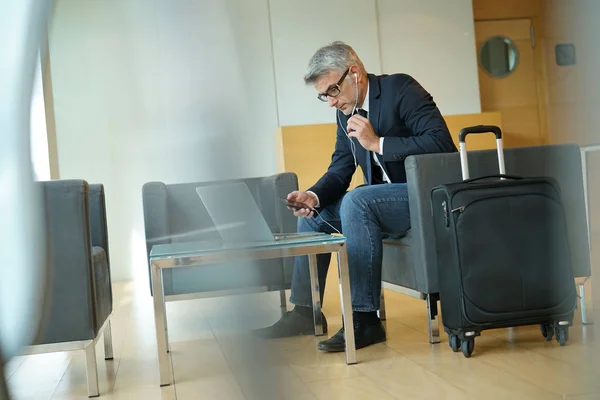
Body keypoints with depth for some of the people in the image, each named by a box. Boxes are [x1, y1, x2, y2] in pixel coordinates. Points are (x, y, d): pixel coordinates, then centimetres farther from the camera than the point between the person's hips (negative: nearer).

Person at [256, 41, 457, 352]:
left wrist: (377, 142, -24)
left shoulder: (401, 89, -14)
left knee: (356, 202, -31)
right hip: (383, 198, 9)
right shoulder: (346, 111, 8)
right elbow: (340, 170, 11)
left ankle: (364, 319, -26)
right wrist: (314, 196, -10)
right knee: (314, 214, 9)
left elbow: (442, 143, -24)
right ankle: (305, 312, 12)